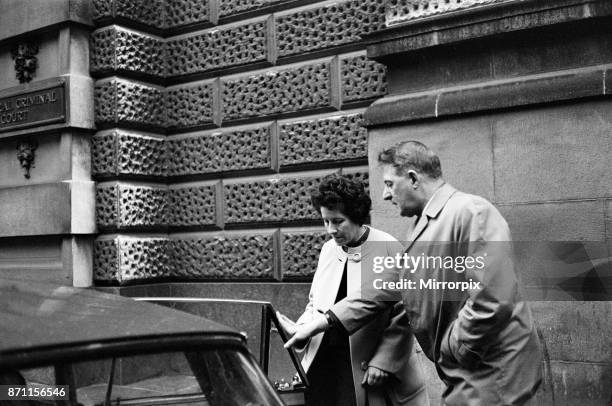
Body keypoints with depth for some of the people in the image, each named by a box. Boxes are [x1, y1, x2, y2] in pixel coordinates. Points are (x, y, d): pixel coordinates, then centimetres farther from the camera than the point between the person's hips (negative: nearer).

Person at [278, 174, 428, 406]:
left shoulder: (388, 249, -10)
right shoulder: (328, 249, 9)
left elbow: (403, 315, -10)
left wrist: (382, 361, -13)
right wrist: (300, 328, 0)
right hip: (323, 365, 5)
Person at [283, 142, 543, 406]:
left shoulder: (471, 212, -19)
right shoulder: (424, 226, 13)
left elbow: (493, 302, -27)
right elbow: (386, 286, 15)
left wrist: (452, 350, -14)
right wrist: (322, 323, 11)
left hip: (491, 376, -8)